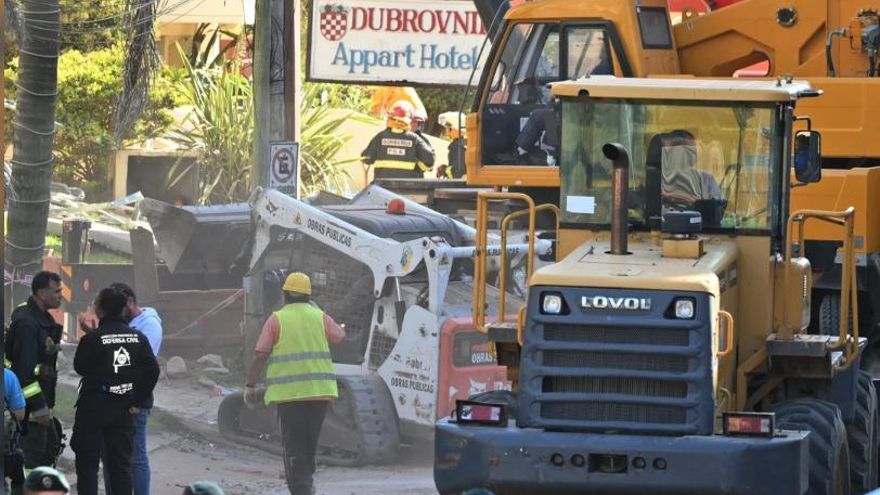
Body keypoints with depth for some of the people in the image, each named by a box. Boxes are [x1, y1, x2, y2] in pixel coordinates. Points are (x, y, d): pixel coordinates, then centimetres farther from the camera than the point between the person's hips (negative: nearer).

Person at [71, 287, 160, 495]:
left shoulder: (92, 339, -15)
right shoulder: (138, 338, -1)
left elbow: (80, 367, -3)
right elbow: (152, 370, -2)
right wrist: (138, 401, 4)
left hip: (93, 408, -4)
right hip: (124, 408, 4)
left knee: (87, 462, 3)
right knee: (121, 463, 10)